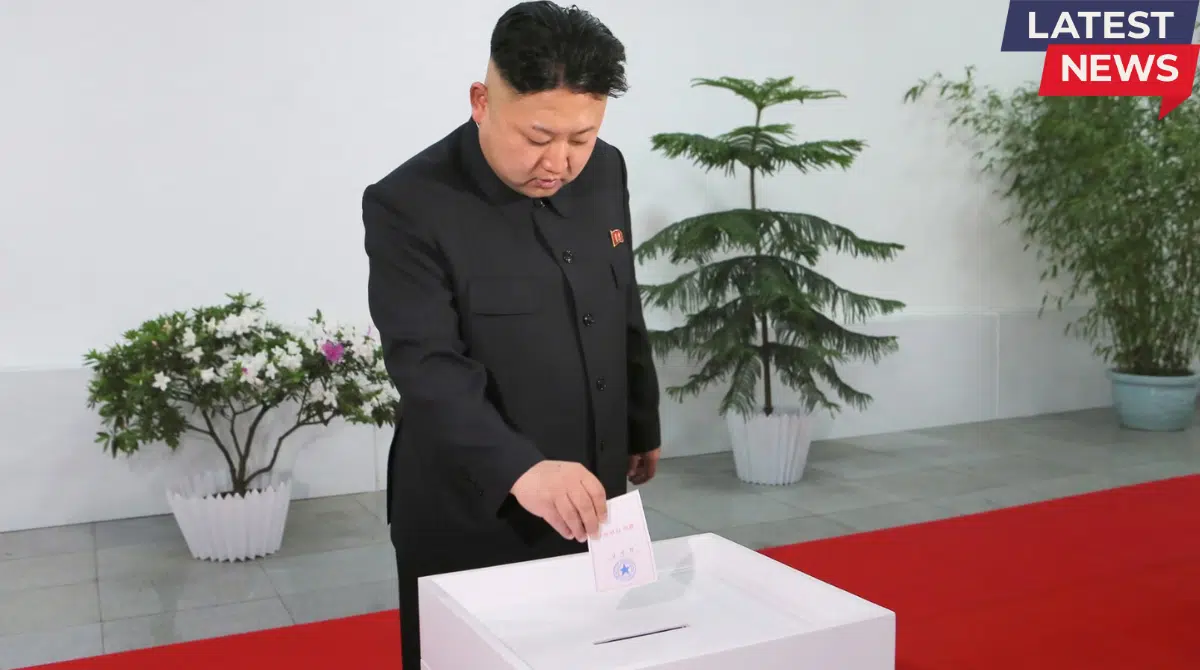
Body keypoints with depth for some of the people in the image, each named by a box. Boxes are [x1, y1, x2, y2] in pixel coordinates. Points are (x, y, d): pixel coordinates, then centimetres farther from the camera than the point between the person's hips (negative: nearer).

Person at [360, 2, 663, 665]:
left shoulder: (605, 171, 1)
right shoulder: (408, 205, -18)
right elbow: (429, 368, -26)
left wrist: (641, 426, 19)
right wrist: (518, 469, -39)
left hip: (588, 505, 6)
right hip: (470, 522, -5)